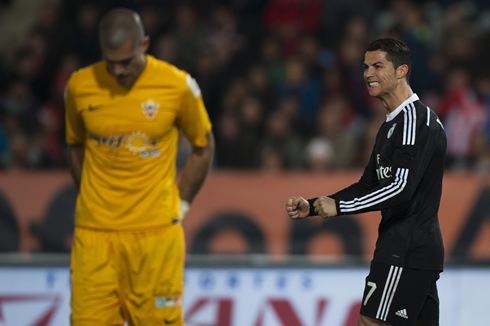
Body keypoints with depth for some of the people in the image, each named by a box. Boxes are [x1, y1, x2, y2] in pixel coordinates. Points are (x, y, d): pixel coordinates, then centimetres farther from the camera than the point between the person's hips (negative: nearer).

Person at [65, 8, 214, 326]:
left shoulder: (178, 86, -6)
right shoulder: (80, 86, 0)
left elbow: (204, 147, 9)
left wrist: (179, 207, 5)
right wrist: (94, 204, 10)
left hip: (157, 233, -2)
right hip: (94, 233, 2)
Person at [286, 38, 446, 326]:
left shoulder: (416, 120, -13)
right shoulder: (392, 124, 21)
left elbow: (402, 188, -23)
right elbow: (369, 184, 23)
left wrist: (340, 206, -21)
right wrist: (312, 207, 12)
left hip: (406, 251, -10)